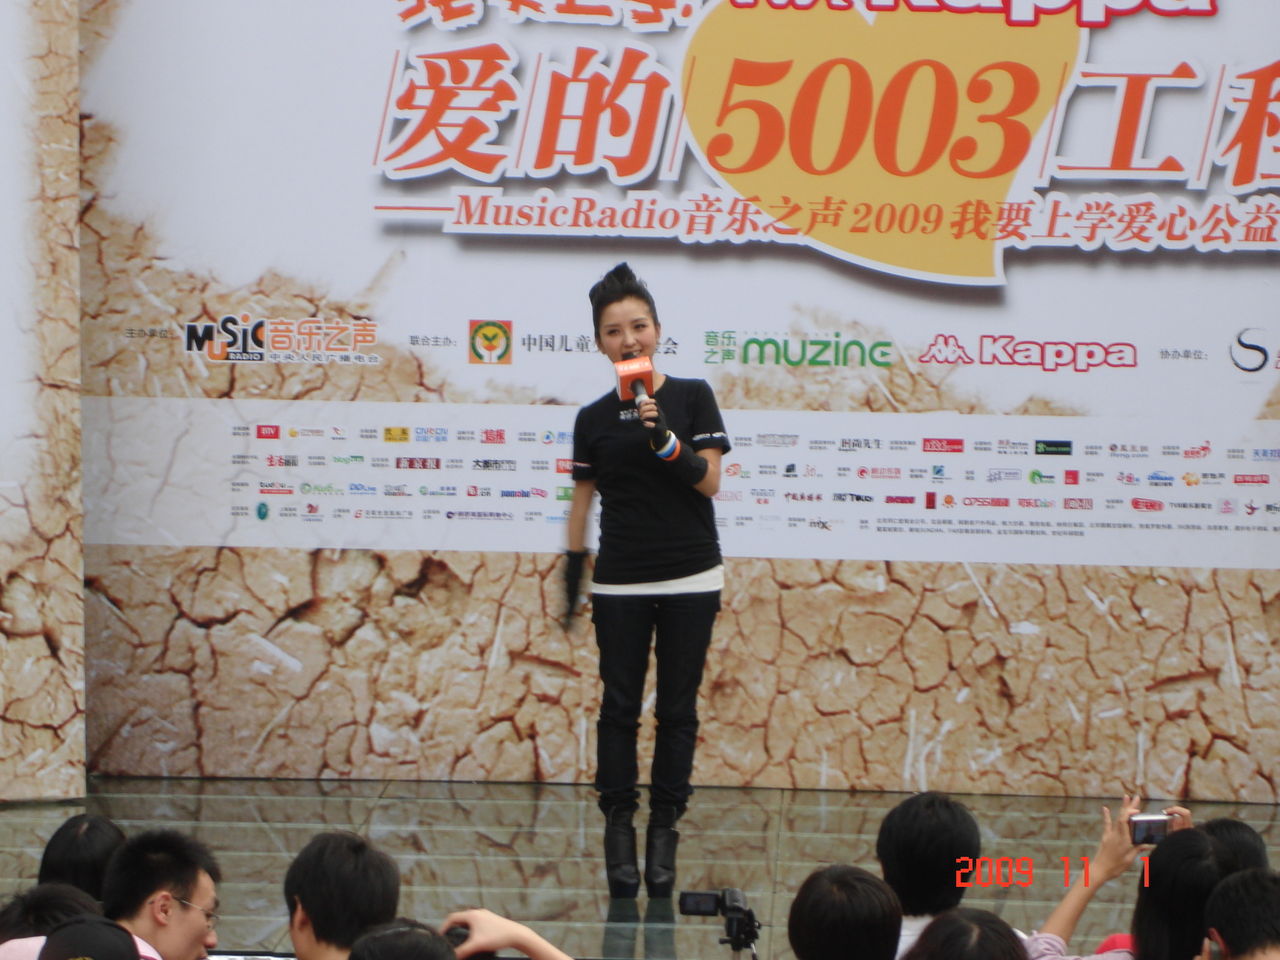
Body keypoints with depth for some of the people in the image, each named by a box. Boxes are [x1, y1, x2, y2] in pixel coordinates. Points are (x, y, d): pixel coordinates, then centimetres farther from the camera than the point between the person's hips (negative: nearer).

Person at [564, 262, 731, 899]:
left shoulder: (692, 398, 0)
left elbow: (709, 480, -7)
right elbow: (582, 498, 11)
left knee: (677, 708, 2)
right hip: (620, 584, 1)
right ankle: (619, 824, 4)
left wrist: (662, 436, -21)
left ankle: (664, 828, 6)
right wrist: (573, 571, 7)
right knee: (620, 706, -1)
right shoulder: (594, 418, 5)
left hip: (690, 581, -1)